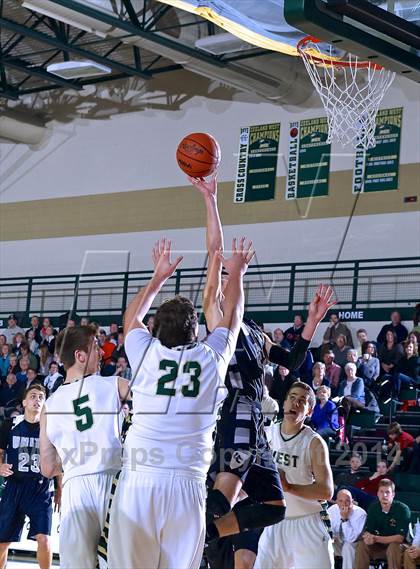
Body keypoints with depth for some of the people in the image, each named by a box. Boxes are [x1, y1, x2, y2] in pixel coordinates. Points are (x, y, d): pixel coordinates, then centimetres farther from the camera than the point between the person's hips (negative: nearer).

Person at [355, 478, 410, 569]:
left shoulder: (403, 509, -19)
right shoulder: (374, 507, -3)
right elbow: (368, 531, -3)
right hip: (380, 545, 5)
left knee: (394, 547, -36)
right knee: (362, 545, -19)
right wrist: (368, 537, -29)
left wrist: (376, 539, -32)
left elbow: (400, 538, -25)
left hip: (398, 545, -5)